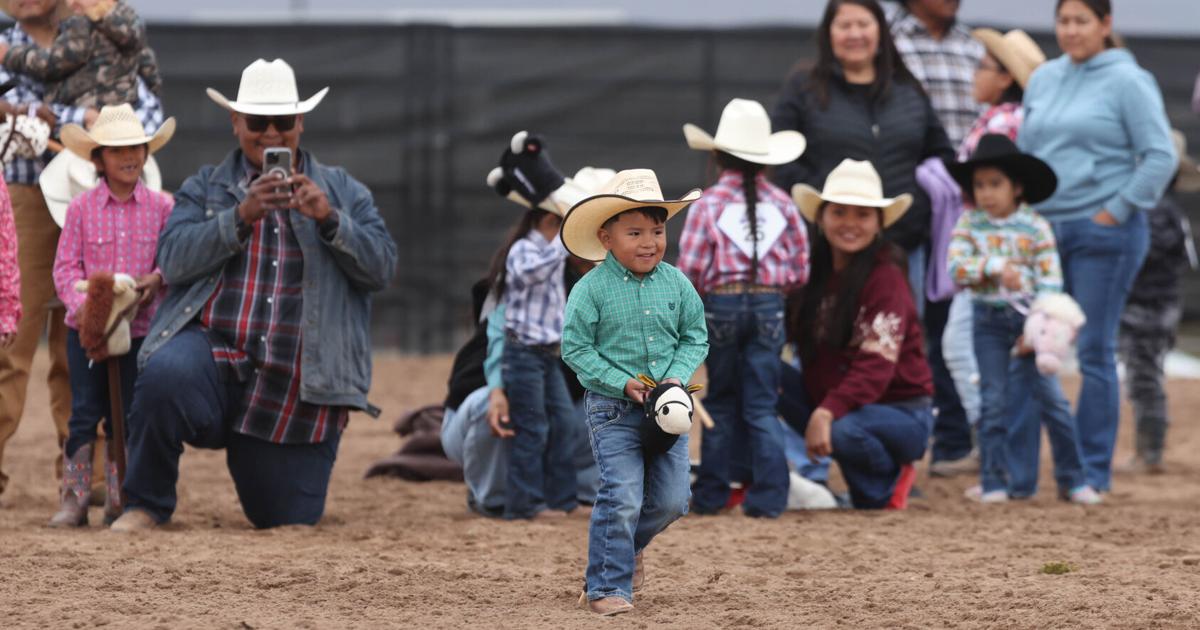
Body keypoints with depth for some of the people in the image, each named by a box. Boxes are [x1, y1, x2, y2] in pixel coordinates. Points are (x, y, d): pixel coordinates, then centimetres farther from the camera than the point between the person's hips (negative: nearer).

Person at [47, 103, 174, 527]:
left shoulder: (161, 207, 1)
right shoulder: (81, 209, -2)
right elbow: (66, 266, -4)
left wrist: (157, 279, -17)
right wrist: (81, 305, -19)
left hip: (140, 329, 1)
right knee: (84, 415, -2)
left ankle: (120, 502, 13)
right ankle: (73, 501, 3)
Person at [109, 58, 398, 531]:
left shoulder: (343, 192, 14)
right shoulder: (203, 189, 13)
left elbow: (381, 267, 1)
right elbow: (174, 260, -4)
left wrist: (329, 220, -16)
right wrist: (241, 216, -18)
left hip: (299, 392, 1)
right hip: (214, 352, -1)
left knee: (290, 523, 6)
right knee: (165, 375, -36)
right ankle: (146, 505, -13)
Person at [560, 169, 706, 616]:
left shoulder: (676, 284, 1)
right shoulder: (592, 289, -11)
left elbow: (695, 337, 8)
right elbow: (576, 348, -8)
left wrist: (678, 377, -10)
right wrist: (622, 382, -17)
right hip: (613, 410, -5)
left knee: (671, 500, 7)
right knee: (622, 498, -12)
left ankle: (626, 548, 37)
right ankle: (606, 587, 0)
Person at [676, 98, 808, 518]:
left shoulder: (708, 205, -6)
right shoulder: (783, 206, 2)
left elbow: (689, 270, -8)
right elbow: (799, 272, 4)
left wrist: (695, 295, 11)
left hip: (721, 305, -1)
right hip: (769, 307, 2)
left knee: (721, 402, 11)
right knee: (761, 406, 6)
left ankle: (710, 495, 15)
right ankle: (769, 496, -2)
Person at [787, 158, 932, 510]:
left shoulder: (884, 279, -16)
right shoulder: (816, 273, 6)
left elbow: (875, 366, -26)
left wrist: (828, 412, -38)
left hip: (899, 412, -6)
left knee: (843, 431, -36)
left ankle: (888, 482, -4)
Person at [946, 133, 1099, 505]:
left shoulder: (1035, 227, -3)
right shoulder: (969, 224, 2)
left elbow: (1050, 280, -6)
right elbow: (956, 267, -11)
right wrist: (994, 268, -25)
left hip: (1028, 317, -1)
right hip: (989, 319, 1)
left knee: (1051, 397, -3)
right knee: (994, 401, 4)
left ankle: (1072, 479, 4)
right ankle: (993, 481, 11)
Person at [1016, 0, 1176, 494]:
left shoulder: (1127, 82, -6)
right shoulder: (1043, 79, 12)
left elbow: (1160, 157, -9)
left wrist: (1116, 212, -11)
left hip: (1102, 232, -6)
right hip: (1042, 231, 6)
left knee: (1095, 352, -1)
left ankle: (1093, 472, 7)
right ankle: (1016, 472, 5)